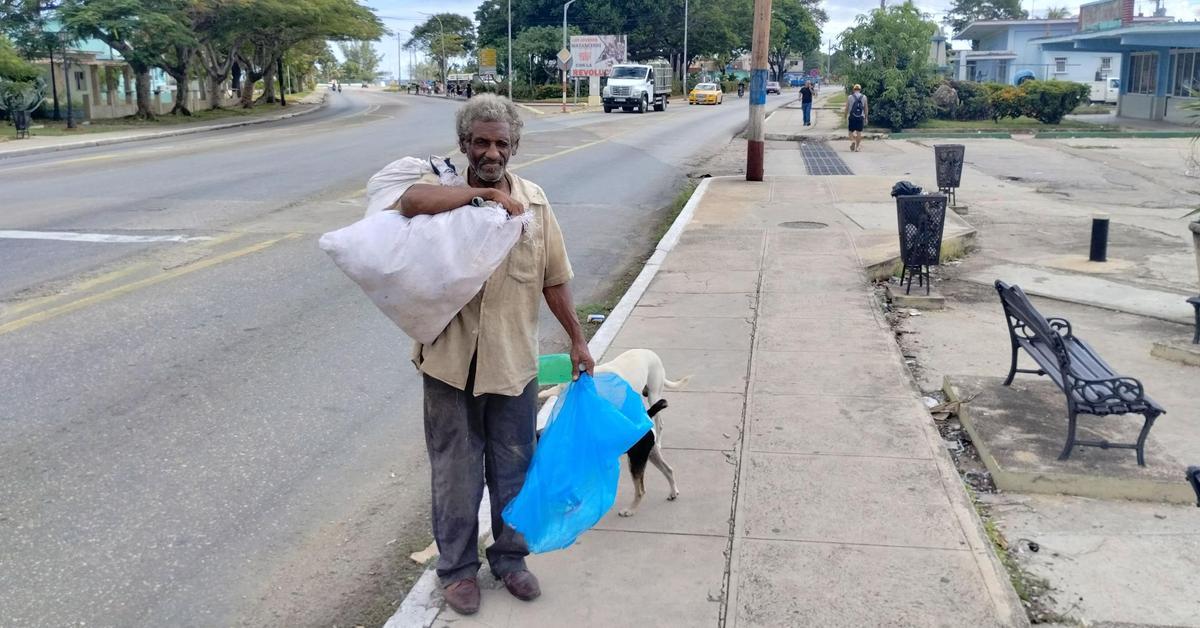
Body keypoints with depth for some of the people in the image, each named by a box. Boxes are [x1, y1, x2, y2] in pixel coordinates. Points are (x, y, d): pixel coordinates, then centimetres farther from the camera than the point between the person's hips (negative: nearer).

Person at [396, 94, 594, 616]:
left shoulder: (533, 200, 1)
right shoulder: (443, 190, -8)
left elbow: (553, 279, 7)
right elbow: (411, 201, -34)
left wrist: (577, 341, 10)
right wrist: (486, 193, -29)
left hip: (513, 362, 2)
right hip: (451, 360, -2)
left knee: (513, 469, 16)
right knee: (456, 474, 12)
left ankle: (510, 557, 37)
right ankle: (457, 567, 30)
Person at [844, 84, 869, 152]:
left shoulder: (850, 97, -2)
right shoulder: (864, 97, 3)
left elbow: (847, 108, 1)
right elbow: (866, 109, 5)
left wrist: (846, 118, 9)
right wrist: (866, 118, 12)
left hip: (852, 117, -1)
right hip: (860, 117, 1)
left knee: (851, 131, 9)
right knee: (859, 132, 6)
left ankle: (853, 141, -18)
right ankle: (857, 147, 6)